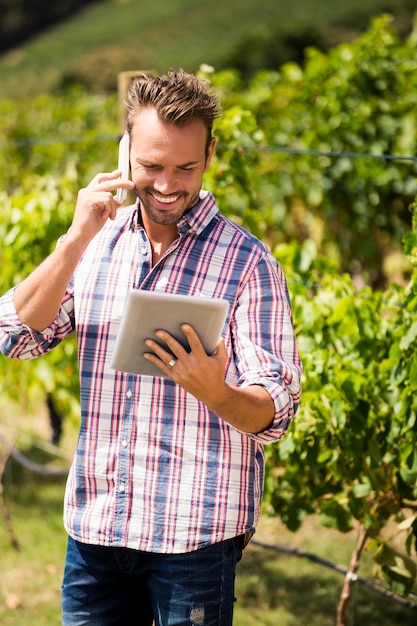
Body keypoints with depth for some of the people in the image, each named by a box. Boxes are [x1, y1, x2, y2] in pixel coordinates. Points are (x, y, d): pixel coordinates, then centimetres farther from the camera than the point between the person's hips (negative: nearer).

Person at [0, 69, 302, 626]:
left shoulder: (246, 260, -6)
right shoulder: (95, 243, 8)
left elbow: (274, 412, -11)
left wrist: (215, 393, -33)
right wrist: (78, 239, -11)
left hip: (193, 533, -4)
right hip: (94, 523, 4)